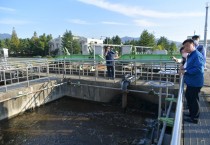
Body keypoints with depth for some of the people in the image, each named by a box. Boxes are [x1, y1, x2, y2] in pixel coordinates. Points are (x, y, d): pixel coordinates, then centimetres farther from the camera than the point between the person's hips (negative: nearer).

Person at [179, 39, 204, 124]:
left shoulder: (197, 55, -22)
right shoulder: (190, 55, 10)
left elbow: (199, 69, -30)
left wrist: (186, 72, -26)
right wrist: (185, 68, 3)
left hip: (195, 83, -10)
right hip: (190, 82, 10)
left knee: (194, 100, 4)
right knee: (188, 97, 23)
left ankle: (194, 118, 21)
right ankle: (192, 113, 41)